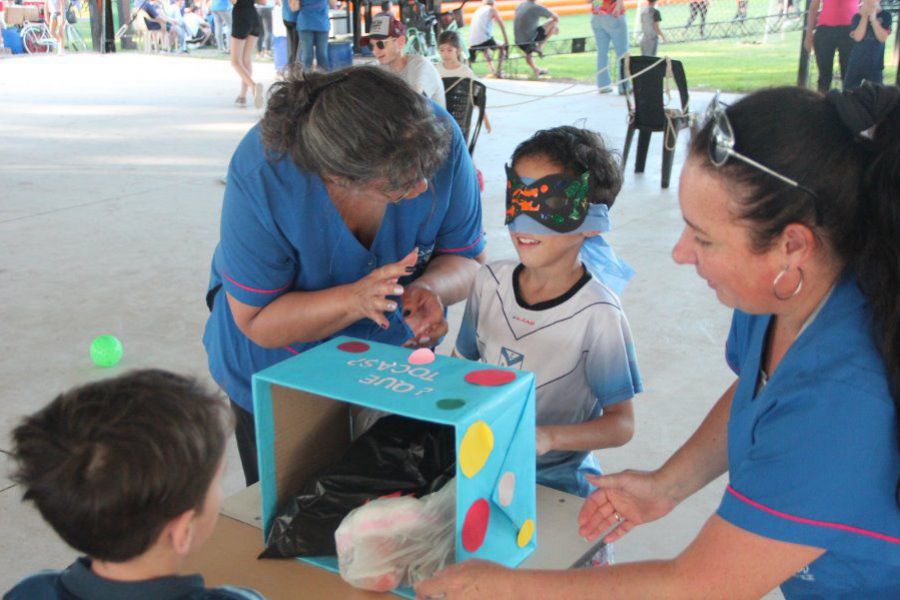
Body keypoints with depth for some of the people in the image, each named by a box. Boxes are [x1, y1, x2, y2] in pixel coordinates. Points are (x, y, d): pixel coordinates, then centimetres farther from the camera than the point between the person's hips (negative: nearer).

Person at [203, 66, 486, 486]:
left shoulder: (438, 137, -28)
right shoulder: (262, 172, -34)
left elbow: (467, 259, -15)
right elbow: (257, 322, -27)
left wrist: (429, 289, -37)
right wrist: (356, 299, -42)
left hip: (395, 354, 3)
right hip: (278, 368, -2)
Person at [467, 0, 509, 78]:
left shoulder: (477, 11, 29)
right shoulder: (492, 9, 12)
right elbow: (501, 24, 8)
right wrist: (506, 41, 11)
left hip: (472, 42, 5)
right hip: (484, 39, -5)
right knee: (502, 47, 18)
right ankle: (499, 72, 10)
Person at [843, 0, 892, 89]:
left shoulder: (885, 16, 1)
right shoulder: (858, 17, 3)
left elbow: (882, 38, -11)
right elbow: (857, 37, -11)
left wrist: (873, 19, -15)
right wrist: (865, 17, -12)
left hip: (875, 64, -1)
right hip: (856, 63, 1)